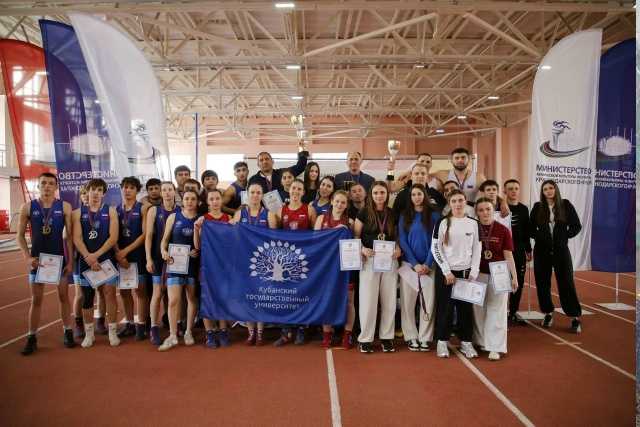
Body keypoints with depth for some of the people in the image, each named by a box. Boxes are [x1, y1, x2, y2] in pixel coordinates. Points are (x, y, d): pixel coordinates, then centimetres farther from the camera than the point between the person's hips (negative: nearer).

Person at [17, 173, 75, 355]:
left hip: (60, 258, -1)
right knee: (36, 299, 7)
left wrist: (70, 261, -7)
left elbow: (70, 235, -3)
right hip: (37, 258, 1)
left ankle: (67, 332, 19)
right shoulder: (28, 207, -2)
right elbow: (20, 235, 3)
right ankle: (32, 338, 15)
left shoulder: (64, 207, -5)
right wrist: (28, 257, -9)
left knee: (63, 296, 8)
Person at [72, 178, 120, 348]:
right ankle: (89, 333, 19)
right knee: (87, 297, 7)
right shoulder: (78, 213, 5)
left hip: (106, 258, -1)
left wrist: (96, 255, -15)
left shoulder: (110, 211, 3)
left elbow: (113, 237, -7)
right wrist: (88, 257, -17)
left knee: (110, 293, -4)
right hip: (85, 260, 1)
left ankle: (112, 331, 6)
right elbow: (77, 238, -4)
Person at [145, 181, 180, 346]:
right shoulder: (154, 211, 1)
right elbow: (148, 236, -2)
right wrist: (149, 258, -9)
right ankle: (154, 329, 7)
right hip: (159, 256, -1)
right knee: (158, 293, 0)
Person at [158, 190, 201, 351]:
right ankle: (172, 336, 3)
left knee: (192, 298, 10)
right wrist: (163, 251, -12)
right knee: (173, 300, -6)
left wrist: (198, 251, -18)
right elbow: (165, 238, 5)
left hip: (193, 263, 1)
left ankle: (189, 332, 23)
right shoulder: (173, 217, 4)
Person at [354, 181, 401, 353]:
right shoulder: (364, 213, 0)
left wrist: (398, 249, -7)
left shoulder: (392, 214, 7)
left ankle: (387, 337, 19)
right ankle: (365, 338, 10)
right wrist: (362, 249, -17)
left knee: (389, 300, 7)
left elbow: (397, 237, 13)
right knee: (368, 300, 0)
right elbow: (355, 236, 1)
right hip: (370, 260, -3)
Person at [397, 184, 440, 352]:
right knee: (408, 302, 0)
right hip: (409, 264, 1)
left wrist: (427, 264, -9)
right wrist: (415, 264, -9)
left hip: (428, 265, 0)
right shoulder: (404, 216, 7)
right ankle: (411, 337, 9)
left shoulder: (434, 215, 6)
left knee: (428, 302, -1)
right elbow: (402, 241, 1)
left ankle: (425, 338, 9)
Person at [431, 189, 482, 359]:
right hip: (445, 271, -2)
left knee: (466, 308, 5)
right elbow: (435, 248, -6)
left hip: (466, 272, 2)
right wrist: (447, 271, -11)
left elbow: (477, 249, 6)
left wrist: (473, 272, -2)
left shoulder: (473, 223, 5)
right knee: (445, 307, 1)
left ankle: (466, 342, 18)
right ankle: (442, 342, 13)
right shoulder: (443, 222, -3)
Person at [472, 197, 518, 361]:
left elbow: (508, 256, -1)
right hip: (478, 275, 2)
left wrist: (514, 277, -4)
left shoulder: (503, 230, -4)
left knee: (496, 310, 3)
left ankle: (494, 347, 10)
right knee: (478, 309, 9)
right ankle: (480, 342, 25)